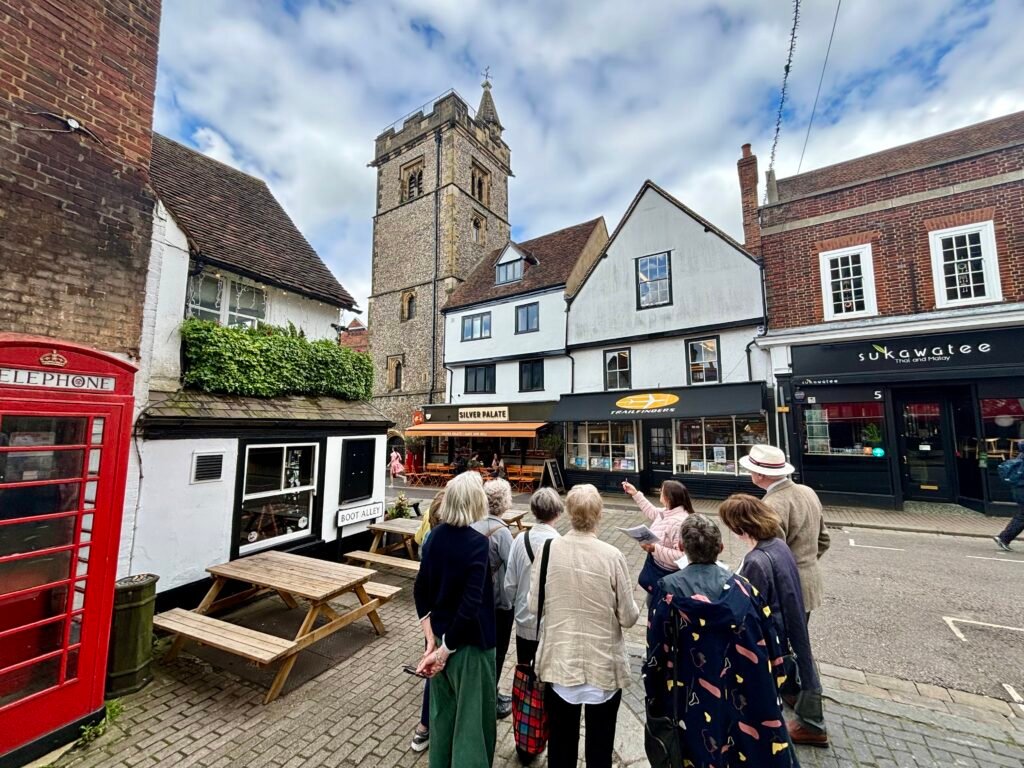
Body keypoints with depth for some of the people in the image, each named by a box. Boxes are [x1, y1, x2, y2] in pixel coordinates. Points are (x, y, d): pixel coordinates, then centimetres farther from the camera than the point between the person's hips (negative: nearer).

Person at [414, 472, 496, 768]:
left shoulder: (435, 535, -5)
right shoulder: (477, 543, -24)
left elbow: (420, 590, -1)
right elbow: (471, 604, -27)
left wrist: (432, 639, 0)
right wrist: (445, 650, -16)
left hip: (440, 635, 7)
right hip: (470, 642, -6)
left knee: (442, 709, 26)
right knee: (471, 715, 14)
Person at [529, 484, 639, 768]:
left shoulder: (548, 549, -15)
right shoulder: (612, 556, -20)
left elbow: (534, 606, -5)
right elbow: (629, 617, -11)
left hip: (558, 662, 2)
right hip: (603, 665, -1)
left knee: (560, 744, 22)